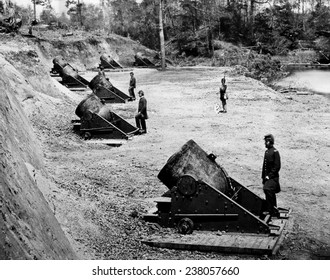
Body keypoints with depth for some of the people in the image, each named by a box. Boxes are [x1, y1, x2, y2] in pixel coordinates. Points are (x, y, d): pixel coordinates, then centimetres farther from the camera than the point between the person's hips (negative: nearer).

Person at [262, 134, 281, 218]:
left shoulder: (275, 152, -10)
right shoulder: (266, 152, 15)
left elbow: (277, 166, -15)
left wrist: (269, 175, -18)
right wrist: (263, 177, 16)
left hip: (273, 177, -9)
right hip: (267, 177, 9)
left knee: (267, 189, -24)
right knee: (270, 193, 13)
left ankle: (272, 210, -19)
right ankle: (273, 211, 22)